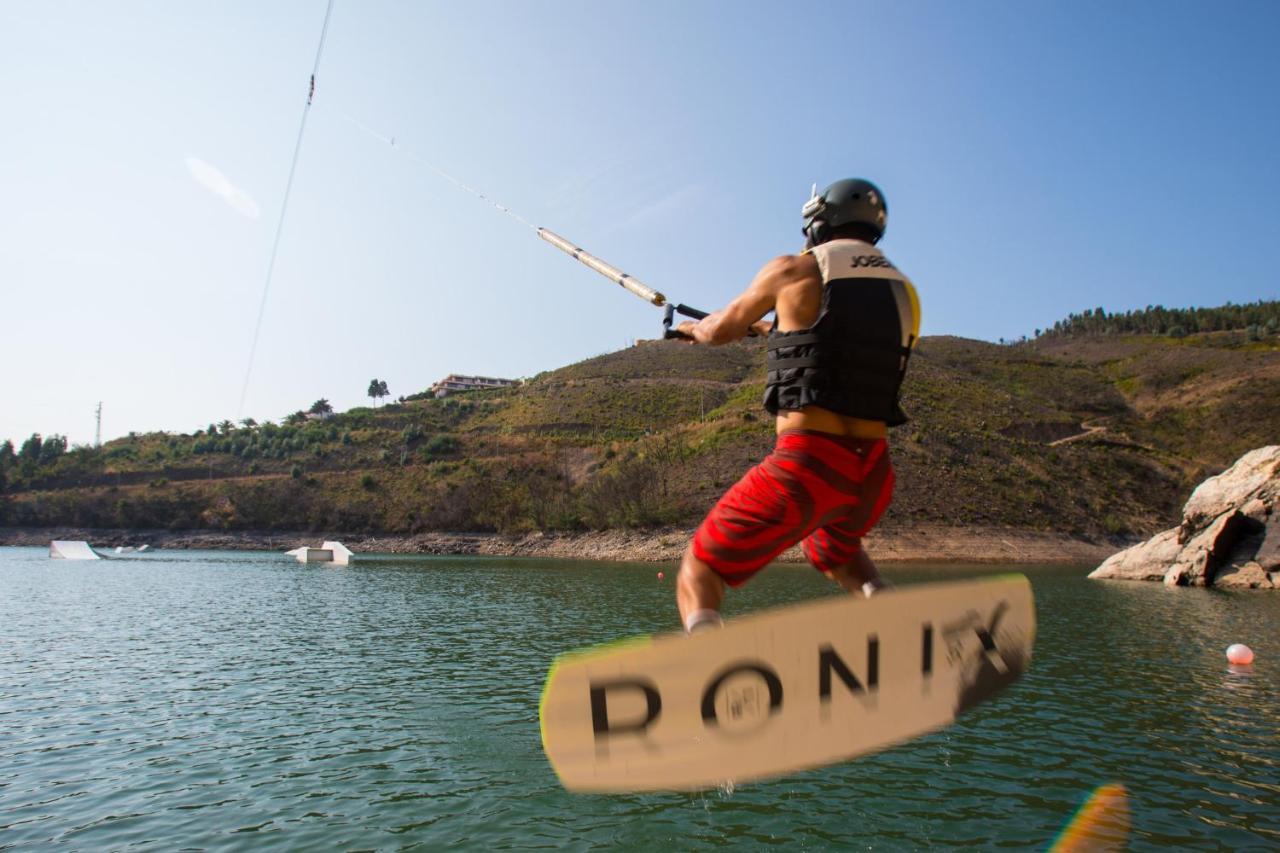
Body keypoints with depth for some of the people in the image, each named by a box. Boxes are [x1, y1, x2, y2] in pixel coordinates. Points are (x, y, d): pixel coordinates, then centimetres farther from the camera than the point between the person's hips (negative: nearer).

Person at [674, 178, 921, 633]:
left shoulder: (793, 270, 1)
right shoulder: (905, 292, 15)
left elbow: (720, 330, 14)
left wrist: (693, 327, 38)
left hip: (805, 464, -5)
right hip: (873, 472, 6)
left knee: (698, 573, 7)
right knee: (833, 548, 38)